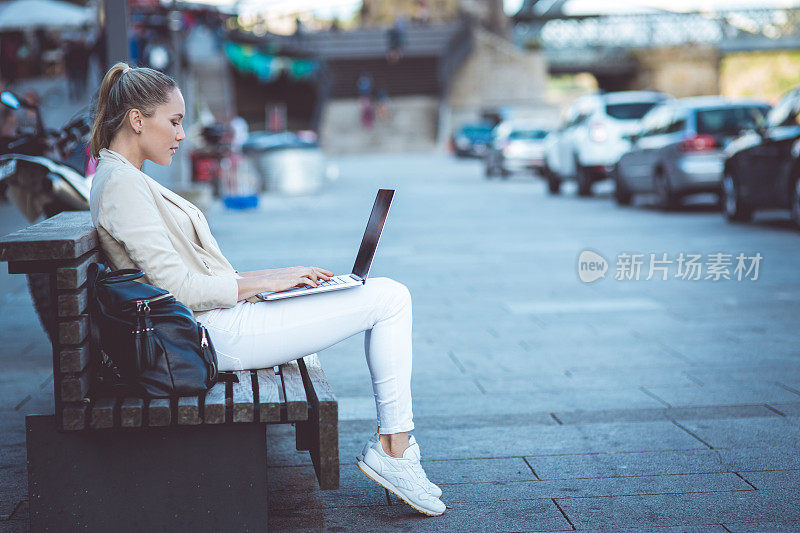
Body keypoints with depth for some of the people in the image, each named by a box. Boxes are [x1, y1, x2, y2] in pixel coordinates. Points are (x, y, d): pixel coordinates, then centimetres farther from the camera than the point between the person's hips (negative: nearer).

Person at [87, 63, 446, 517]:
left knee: (388, 296, 10)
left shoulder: (129, 180, 18)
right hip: (217, 332, -11)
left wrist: (274, 277, 9)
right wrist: (264, 282, -11)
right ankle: (394, 447, -2)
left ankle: (392, 444, 7)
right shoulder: (121, 185, -14)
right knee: (389, 298, -9)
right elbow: (179, 288, -20)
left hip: (222, 318, 11)